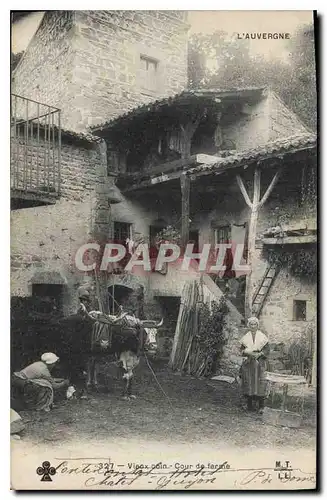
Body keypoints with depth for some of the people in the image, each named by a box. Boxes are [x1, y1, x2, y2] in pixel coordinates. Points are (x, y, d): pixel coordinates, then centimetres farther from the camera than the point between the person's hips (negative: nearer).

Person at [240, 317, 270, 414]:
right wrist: (248, 352, -11)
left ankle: (261, 406, -3)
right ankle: (249, 404, 14)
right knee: (248, 382, 2)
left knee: (260, 382, -8)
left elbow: (267, 349, 1)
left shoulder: (262, 337, 3)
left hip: (259, 363, -2)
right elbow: (242, 349, 9)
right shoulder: (245, 337, 8)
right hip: (248, 363, 2)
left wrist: (259, 354, -15)